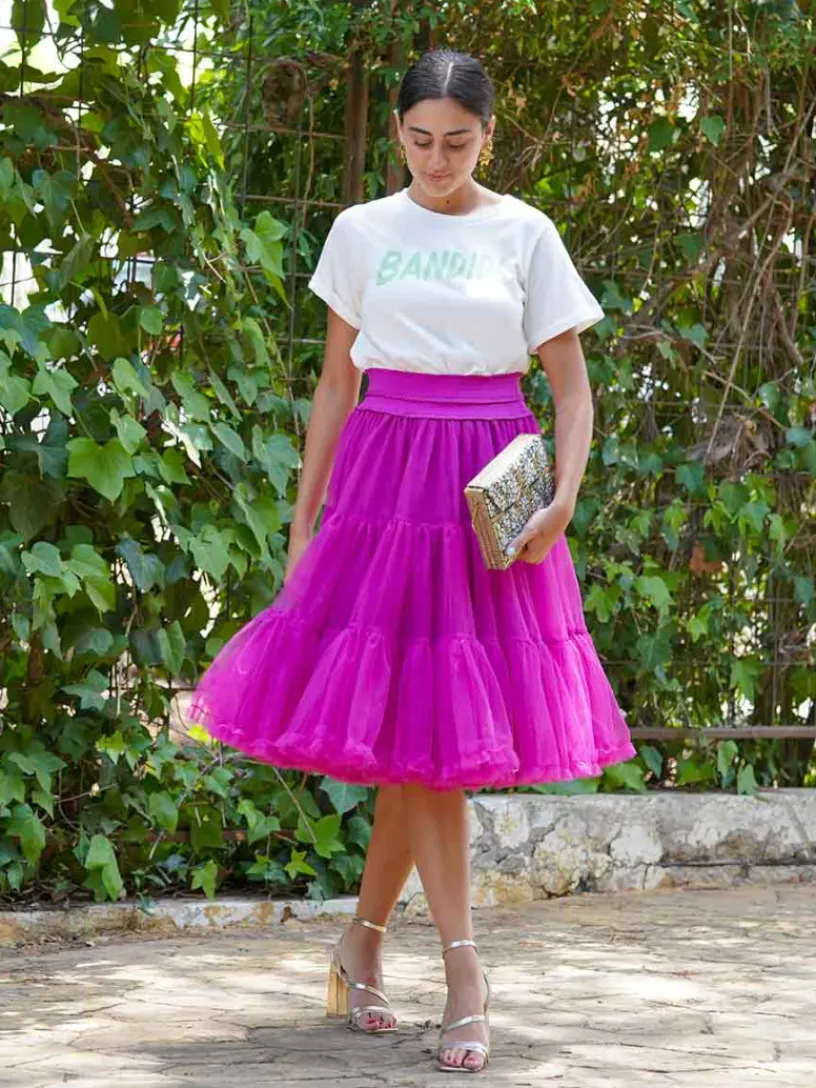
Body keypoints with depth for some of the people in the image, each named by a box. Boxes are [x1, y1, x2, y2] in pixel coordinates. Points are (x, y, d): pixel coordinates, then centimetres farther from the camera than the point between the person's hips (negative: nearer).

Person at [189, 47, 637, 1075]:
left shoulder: (524, 234, 3)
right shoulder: (362, 232, 7)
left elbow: (571, 384, 4)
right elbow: (336, 380, 12)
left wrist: (562, 499, -11)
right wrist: (304, 515, 9)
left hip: (486, 482, -1)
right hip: (383, 475, 1)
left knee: (424, 726, 0)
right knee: (415, 727, -5)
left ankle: (363, 940, 18)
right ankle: (465, 971, -2)